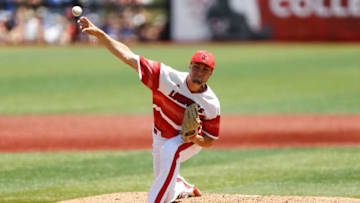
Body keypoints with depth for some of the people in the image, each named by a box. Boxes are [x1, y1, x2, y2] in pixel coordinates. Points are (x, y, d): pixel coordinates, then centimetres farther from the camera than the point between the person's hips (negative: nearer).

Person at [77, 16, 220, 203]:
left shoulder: (211, 105, -25)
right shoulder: (169, 77, -27)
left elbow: (209, 141, -11)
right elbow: (129, 57, -31)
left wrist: (195, 138, -36)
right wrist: (99, 34, -39)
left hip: (191, 141, -3)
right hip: (161, 137, 3)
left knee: (170, 150, -38)